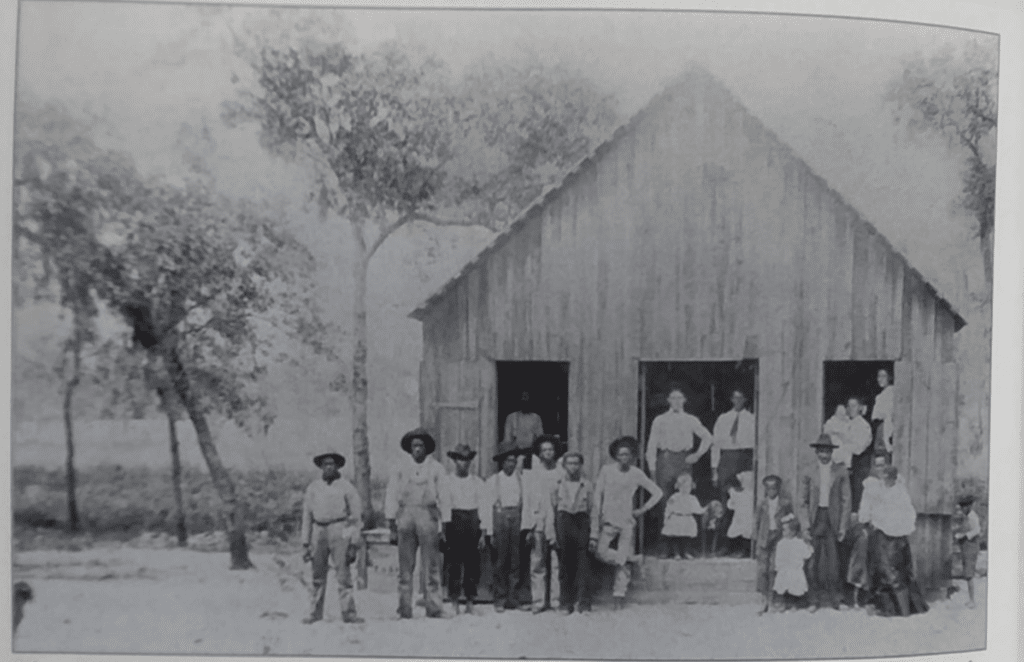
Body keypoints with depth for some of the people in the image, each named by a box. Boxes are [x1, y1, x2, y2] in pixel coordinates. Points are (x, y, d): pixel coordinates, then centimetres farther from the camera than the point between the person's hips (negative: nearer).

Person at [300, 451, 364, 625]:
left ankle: (348, 612, -7)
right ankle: (315, 612, 13)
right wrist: (305, 542, 9)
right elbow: (307, 515, 14)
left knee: (343, 571, -8)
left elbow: (357, 514, 4)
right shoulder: (313, 487, 13)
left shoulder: (346, 486, 4)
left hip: (339, 530, -3)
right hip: (319, 531, 3)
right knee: (318, 574, 5)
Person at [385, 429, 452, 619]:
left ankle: (434, 608, -1)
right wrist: (392, 524, 3)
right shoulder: (400, 469, 12)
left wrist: (444, 526, 1)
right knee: (405, 566, 1)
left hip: (428, 516, -1)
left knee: (432, 566, -4)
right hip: (405, 516, 1)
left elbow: (444, 498, 7)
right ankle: (404, 609, 4)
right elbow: (391, 497, 10)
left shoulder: (436, 468, 8)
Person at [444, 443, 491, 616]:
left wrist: (484, 533, 1)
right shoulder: (447, 482, 4)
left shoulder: (477, 482, 9)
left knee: (473, 567, 2)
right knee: (454, 566, -5)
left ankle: (470, 604, 10)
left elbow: (485, 508, 7)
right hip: (454, 525, -2)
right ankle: (455, 606, 1)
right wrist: (442, 532, -5)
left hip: (473, 526, 2)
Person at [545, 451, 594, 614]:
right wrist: (551, 532, 1)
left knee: (583, 565, -5)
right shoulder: (557, 485, 9)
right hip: (563, 522, 1)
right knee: (565, 565, 4)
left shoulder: (587, 485, 8)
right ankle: (565, 603, 11)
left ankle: (584, 604, -1)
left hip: (582, 523, -1)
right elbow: (551, 509, 9)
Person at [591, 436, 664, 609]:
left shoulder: (636, 474, 3)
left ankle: (619, 596, 4)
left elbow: (658, 492, 11)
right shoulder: (606, 470, 1)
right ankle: (632, 559, 3)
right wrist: (594, 530, -6)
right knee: (601, 551, -18)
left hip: (627, 522, 0)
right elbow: (598, 496, 0)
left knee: (623, 559, -3)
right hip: (609, 520, 0)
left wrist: (643, 509, 4)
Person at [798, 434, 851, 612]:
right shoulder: (810, 474, 8)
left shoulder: (841, 472, 5)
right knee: (814, 561, 0)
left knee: (833, 560, -4)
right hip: (815, 519, 1)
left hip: (832, 519, -1)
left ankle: (834, 599, 5)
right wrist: (805, 525, -1)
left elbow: (846, 500, 4)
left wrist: (843, 526, -2)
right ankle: (815, 600, 6)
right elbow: (803, 502, 9)